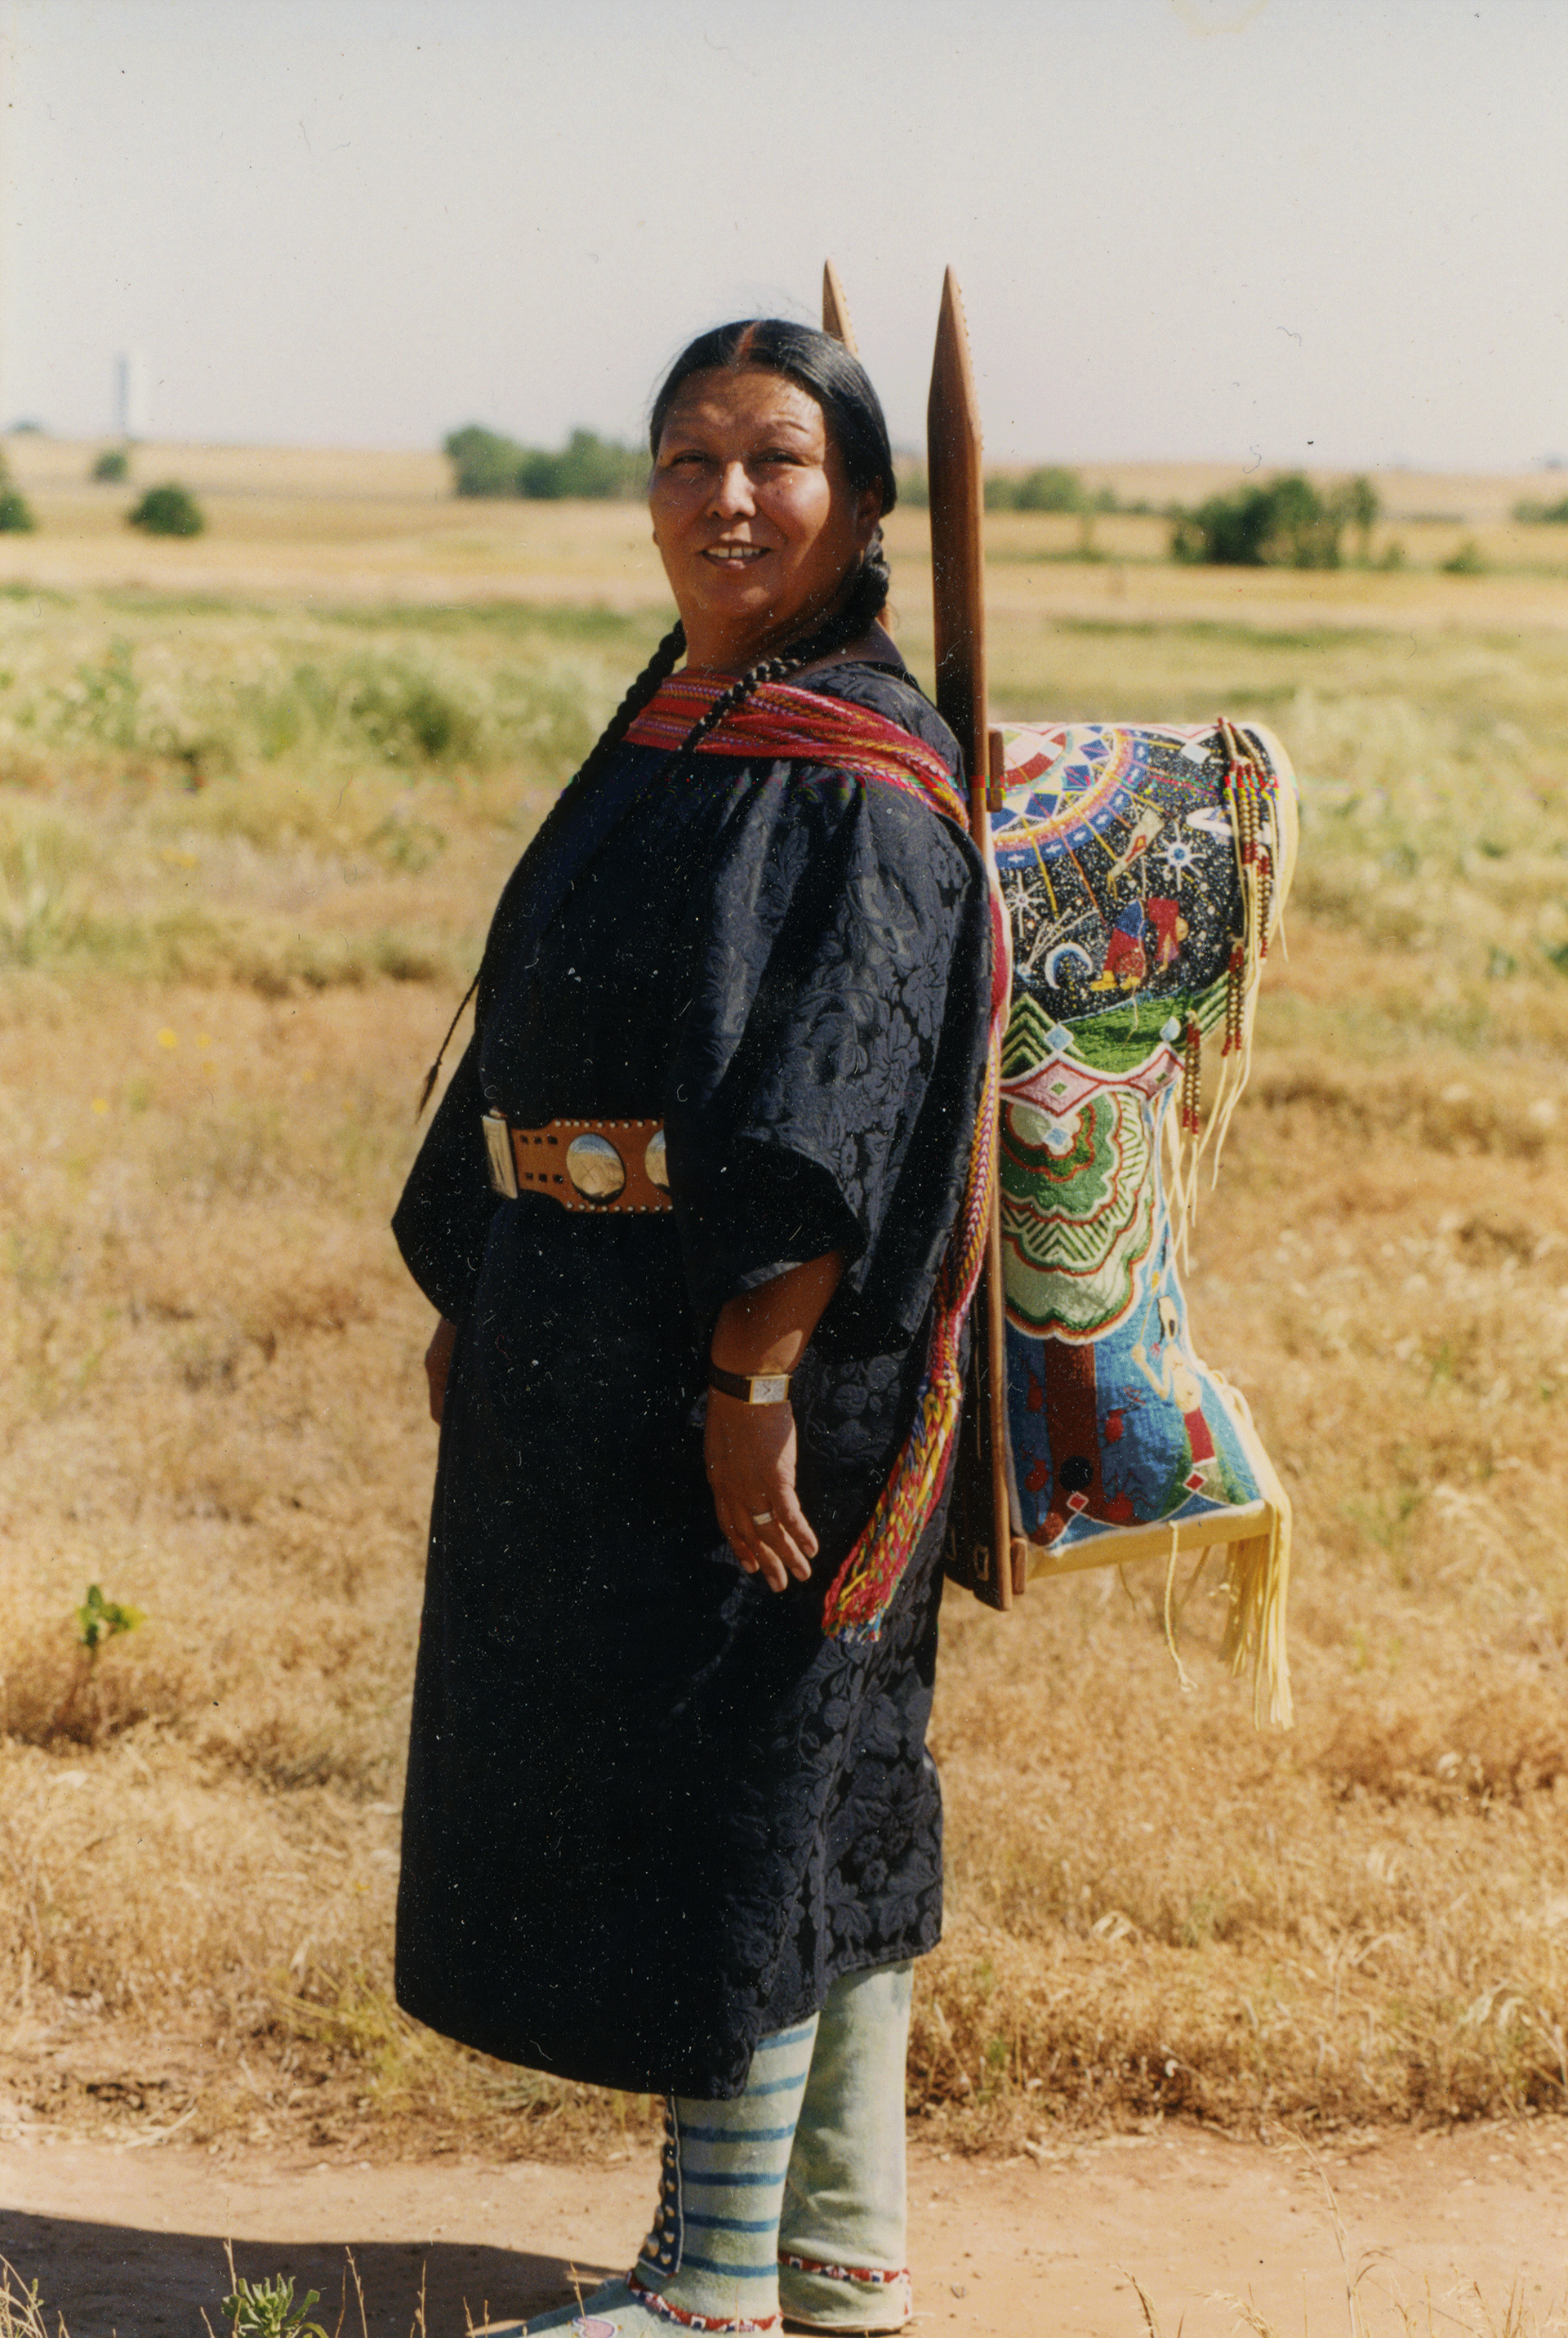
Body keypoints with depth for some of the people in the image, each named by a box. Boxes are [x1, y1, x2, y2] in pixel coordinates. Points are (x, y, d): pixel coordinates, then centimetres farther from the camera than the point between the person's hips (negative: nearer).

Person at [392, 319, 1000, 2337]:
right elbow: (549, 1031, 17)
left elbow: (840, 1108, -20)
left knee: (729, 1789, -3)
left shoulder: (861, 774, -13)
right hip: (589, 1334, 9)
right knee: (811, 1795, 14)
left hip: (760, 1346, -9)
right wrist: (475, 1296, 16)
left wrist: (755, 1368, -25)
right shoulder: (663, 735, 13)